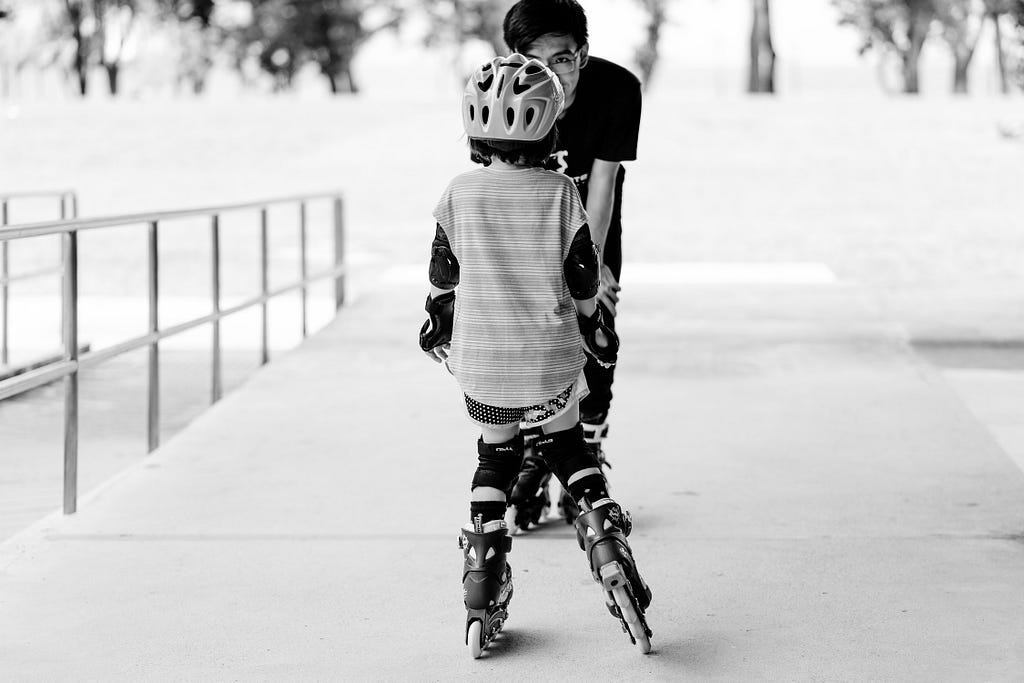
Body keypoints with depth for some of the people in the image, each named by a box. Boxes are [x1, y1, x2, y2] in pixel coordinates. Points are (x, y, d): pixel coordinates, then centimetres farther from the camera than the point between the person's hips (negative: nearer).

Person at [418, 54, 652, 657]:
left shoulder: (460, 195, -5)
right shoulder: (561, 194, -8)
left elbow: (443, 275, 6)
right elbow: (583, 276, -1)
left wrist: (438, 322, 24)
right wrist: (594, 329, 16)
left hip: (481, 365, 1)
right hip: (553, 362, -1)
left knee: (496, 454, 19)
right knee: (568, 445, 24)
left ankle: (483, 600, 13)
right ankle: (604, 530, 3)